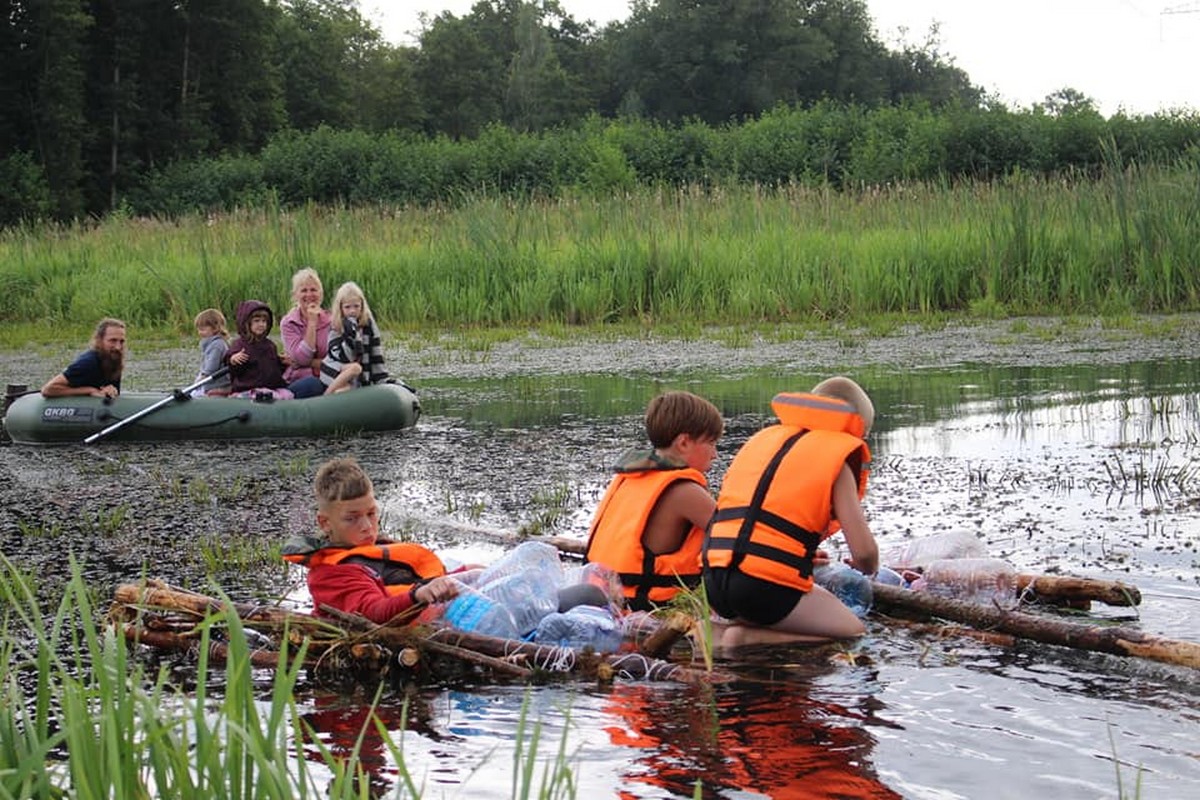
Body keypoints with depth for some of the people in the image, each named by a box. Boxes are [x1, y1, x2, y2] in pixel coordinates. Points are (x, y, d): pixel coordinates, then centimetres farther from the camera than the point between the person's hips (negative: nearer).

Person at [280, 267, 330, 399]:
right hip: (299, 381, -3)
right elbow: (302, 358, -11)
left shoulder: (330, 321, 6)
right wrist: (312, 322, -11)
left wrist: (310, 362, -11)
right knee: (312, 384, -37)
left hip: (327, 380, 3)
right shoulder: (288, 323, 3)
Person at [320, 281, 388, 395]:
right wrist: (350, 335, -30)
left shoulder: (368, 324, -1)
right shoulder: (336, 327, -7)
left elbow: (376, 354, 0)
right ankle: (327, 396, -21)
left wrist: (382, 381, -3)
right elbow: (343, 357, -18)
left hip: (357, 381, 3)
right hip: (335, 375, -3)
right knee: (355, 367, -31)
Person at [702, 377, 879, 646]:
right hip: (766, 590, -7)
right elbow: (864, 551, -3)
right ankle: (749, 638, -12)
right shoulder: (836, 461, 4)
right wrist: (867, 568, 22)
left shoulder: (762, 439, 23)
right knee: (855, 634, 6)